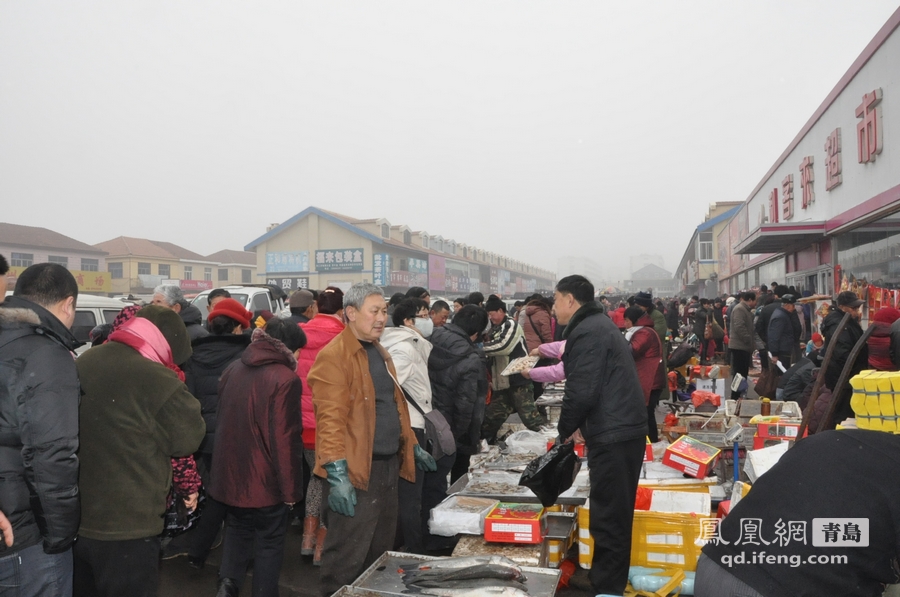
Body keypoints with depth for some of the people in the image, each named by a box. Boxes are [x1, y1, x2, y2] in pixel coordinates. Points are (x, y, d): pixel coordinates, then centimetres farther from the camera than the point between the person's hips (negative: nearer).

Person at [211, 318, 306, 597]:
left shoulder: (233, 369, 4)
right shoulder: (285, 379, -20)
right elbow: (285, 440, -20)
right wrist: (290, 488, -10)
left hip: (231, 472, 6)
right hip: (265, 479, -6)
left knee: (237, 529, 25)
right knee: (270, 541, 11)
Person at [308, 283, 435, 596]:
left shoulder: (381, 354, 14)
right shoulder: (334, 356, -15)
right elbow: (330, 420, -21)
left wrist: (413, 447, 23)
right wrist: (337, 474, -25)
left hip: (387, 466, 9)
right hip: (356, 471, -9)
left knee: (379, 553, 19)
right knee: (346, 559, 3)